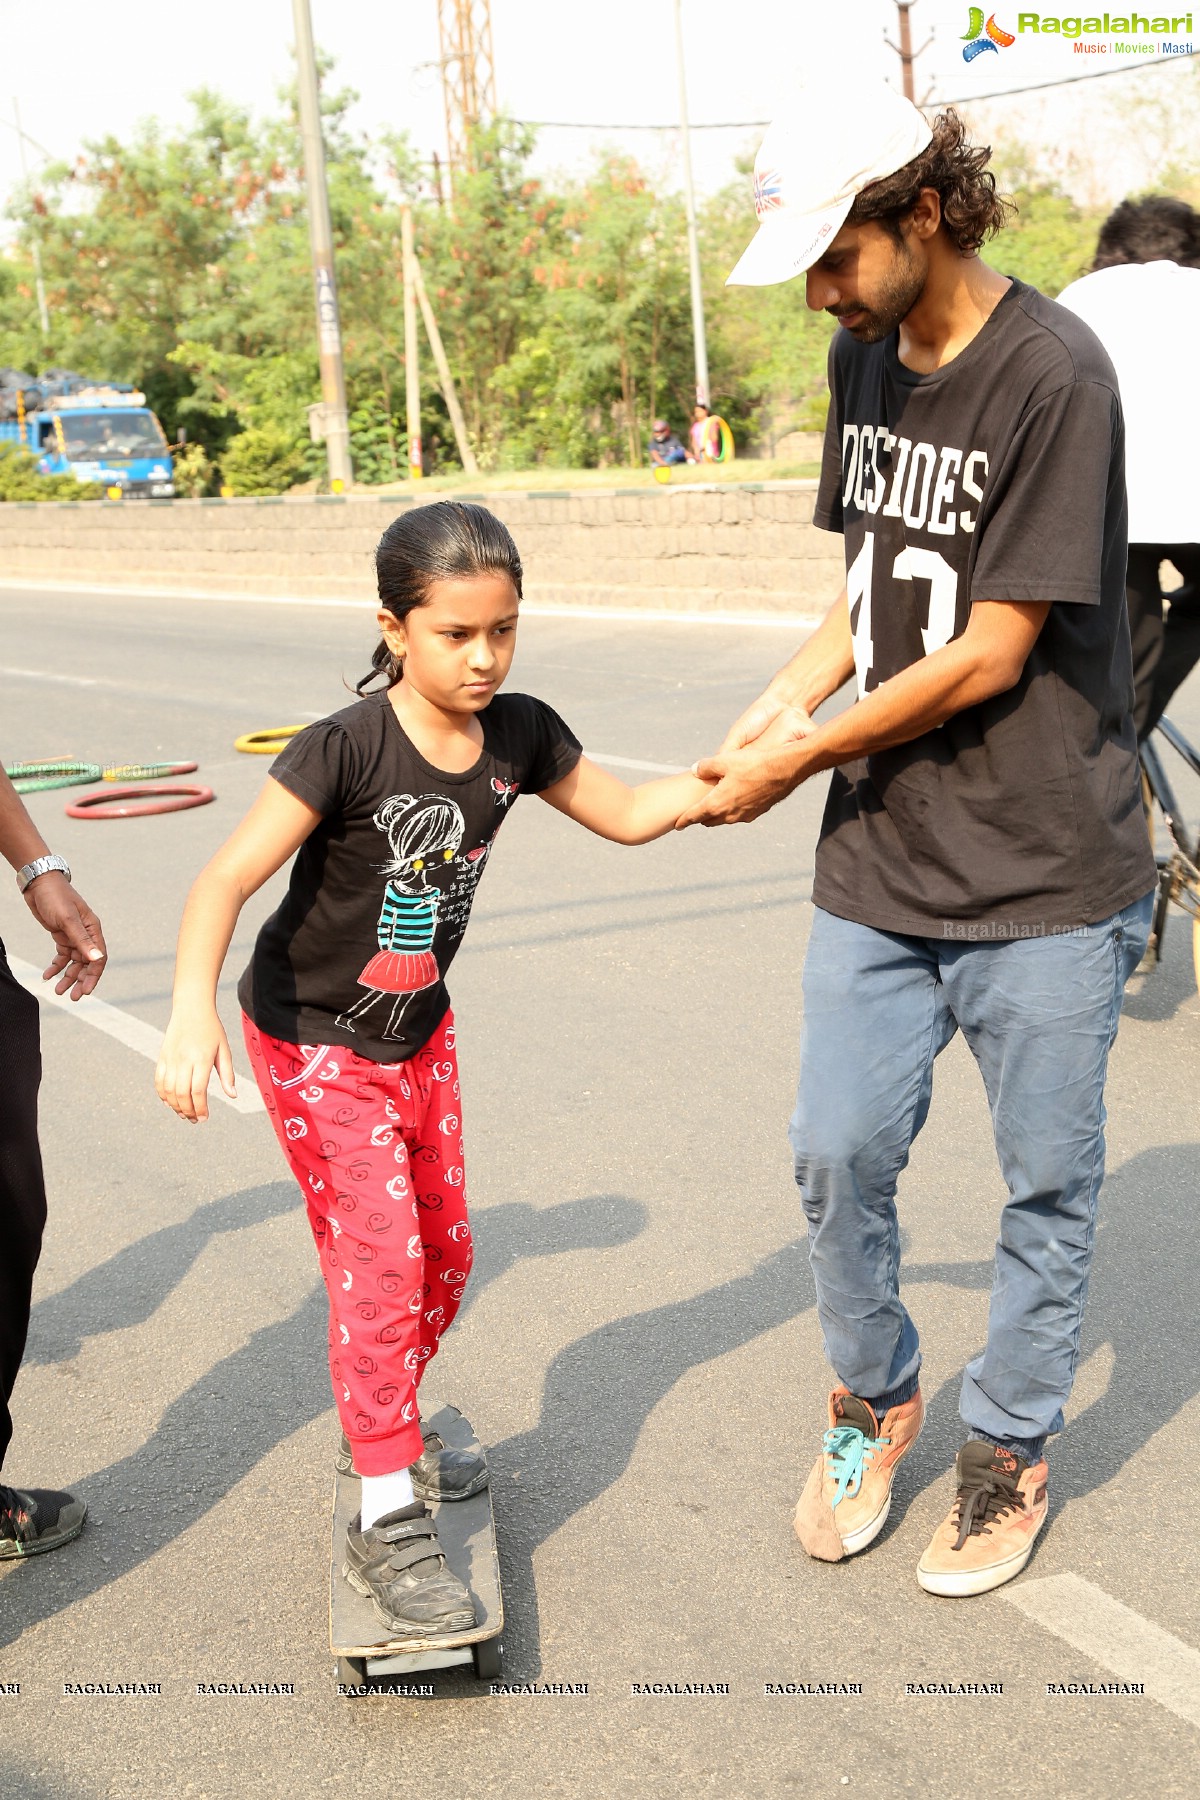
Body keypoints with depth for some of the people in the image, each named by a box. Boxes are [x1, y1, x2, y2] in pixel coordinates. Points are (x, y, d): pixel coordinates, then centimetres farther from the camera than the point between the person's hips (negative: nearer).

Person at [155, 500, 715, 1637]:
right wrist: (191, 1012, -43)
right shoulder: (347, 748, -27)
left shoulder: (519, 735, -9)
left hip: (419, 1033, 6)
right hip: (312, 1041, -6)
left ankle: (379, 1428, 41)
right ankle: (387, 1522, 2)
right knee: (377, 1260, -10)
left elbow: (625, 814, 6)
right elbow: (227, 878, -30)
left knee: (443, 1253, 15)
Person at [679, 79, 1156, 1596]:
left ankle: (1008, 1449, 30)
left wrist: (799, 761, -10)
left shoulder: (1052, 374, -16)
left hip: (1046, 874, -6)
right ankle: (873, 1398, 33)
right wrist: (786, 700, -2)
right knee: (836, 1156, 8)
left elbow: (993, 651, -17)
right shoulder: (862, 357, 7)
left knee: (1045, 1183, 9)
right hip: (879, 864, 6)